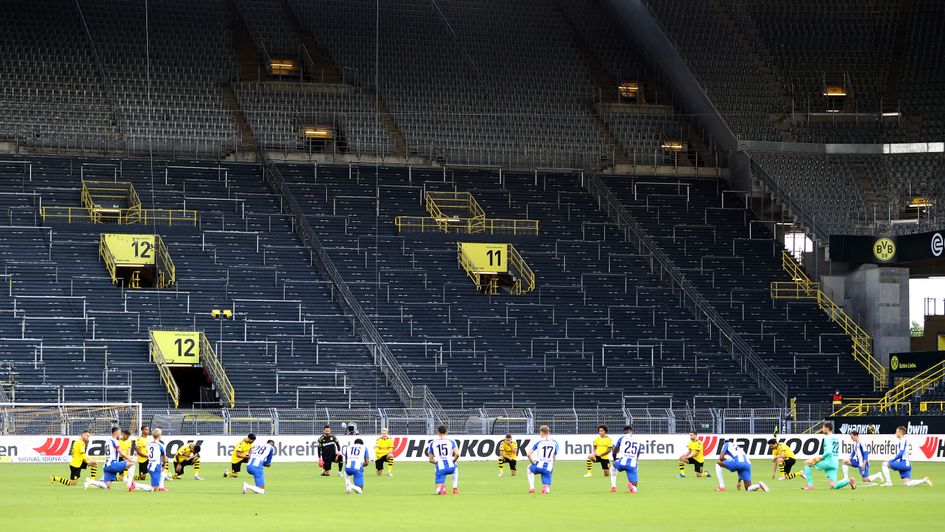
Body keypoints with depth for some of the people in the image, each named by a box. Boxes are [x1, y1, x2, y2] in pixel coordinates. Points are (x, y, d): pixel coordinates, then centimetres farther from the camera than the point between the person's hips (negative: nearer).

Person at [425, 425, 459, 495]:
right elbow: (457, 454, -6)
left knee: (438, 492, 5)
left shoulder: (432, 443, 9)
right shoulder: (451, 441, 7)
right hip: (450, 467, 1)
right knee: (455, 468, 40)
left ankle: (441, 487, -31)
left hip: (440, 468, -1)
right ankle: (455, 489, 30)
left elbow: (430, 460, 10)